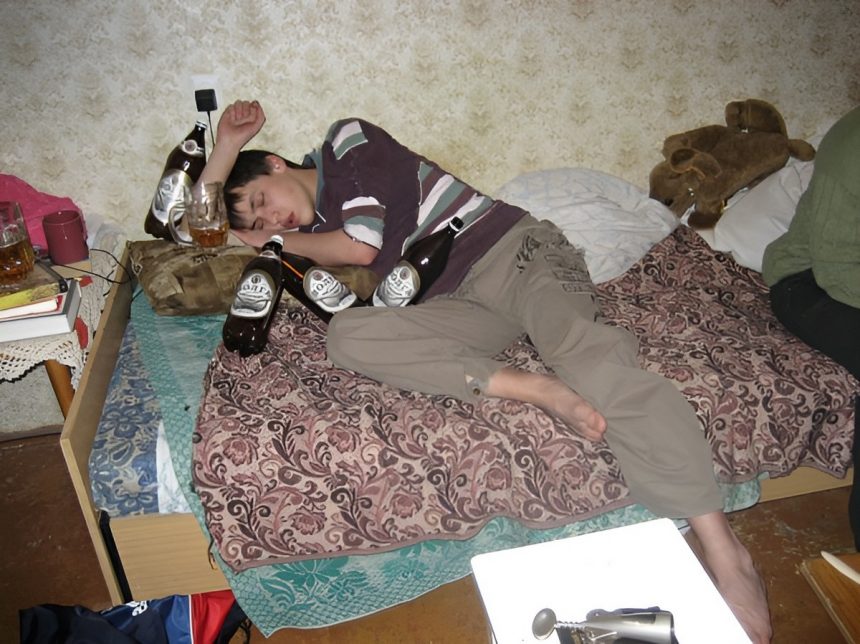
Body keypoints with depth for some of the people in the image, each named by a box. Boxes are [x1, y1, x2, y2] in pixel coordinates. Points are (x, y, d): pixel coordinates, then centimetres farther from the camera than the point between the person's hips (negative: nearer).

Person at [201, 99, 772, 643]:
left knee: (582, 343, -35)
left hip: (513, 249, -5)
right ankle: (535, 387, -31)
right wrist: (228, 141, 17)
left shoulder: (348, 141, 4)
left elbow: (361, 247, -7)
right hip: (458, 305, 6)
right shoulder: (310, 224, 22)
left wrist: (282, 242, 10)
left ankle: (721, 546, -39)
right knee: (346, 335, -20)